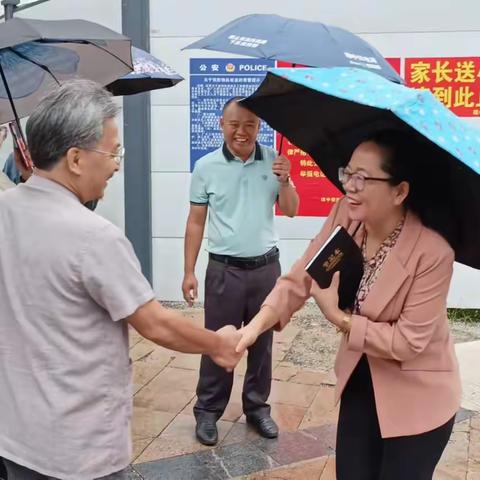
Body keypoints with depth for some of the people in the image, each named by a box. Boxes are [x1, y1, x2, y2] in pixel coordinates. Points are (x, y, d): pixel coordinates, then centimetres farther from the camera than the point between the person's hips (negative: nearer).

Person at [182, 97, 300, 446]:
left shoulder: (273, 161, 0)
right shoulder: (206, 167, -4)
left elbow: (290, 212, 4)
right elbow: (196, 222, 0)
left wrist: (285, 181, -16)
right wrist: (189, 272, -2)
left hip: (266, 266, 2)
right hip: (224, 269, -2)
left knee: (262, 342, 13)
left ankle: (257, 407, 28)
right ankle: (208, 411, 19)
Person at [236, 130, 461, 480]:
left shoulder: (432, 252, -29)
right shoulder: (346, 216, -13)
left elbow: (409, 342, -24)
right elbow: (298, 280, -13)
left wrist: (339, 318, -23)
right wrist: (255, 326, -28)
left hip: (416, 398, -5)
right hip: (360, 380, 5)